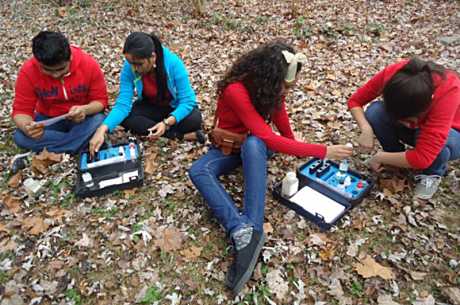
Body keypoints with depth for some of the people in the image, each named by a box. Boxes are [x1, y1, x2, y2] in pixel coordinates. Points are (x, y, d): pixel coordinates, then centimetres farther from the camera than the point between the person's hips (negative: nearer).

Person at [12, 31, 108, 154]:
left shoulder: (89, 64, -21)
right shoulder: (28, 71, -19)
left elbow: (100, 100, -13)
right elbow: (21, 109, -14)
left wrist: (85, 110, -37)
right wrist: (26, 126, -39)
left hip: (82, 118, -1)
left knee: (99, 121, -34)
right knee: (20, 137, -26)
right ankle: (83, 141, -21)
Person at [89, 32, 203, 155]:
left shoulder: (173, 63, -30)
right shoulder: (129, 67, -22)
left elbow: (187, 101, -28)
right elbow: (123, 104, -25)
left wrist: (166, 123, -41)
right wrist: (102, 129, -40)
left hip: (176, 108, -4)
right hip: (150, 107, 4)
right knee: (126, 118, -26)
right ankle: (181, 135, -22)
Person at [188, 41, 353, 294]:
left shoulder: (272, 86, -14)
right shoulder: (236, 91, -32)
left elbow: (279, 111, 6)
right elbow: (269, 138, -38)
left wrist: (293, 144, 15)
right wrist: (322, 151, -36)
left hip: (256, 143, 2)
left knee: (253, 145, -36)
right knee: (198, 171, -31)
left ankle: (253, 229, -42)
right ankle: (242, 231, -46)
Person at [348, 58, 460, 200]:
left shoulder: (448, 90, -39)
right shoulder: (392, 74, -30)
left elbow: (422, 158, -41)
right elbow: (355, 101, -16)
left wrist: (380, 157, -29)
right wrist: (366, 129, -32)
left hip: (447, 134, -3)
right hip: (414, 128, 3)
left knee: (440, 142, -39)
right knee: (374, 112, -26)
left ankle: (433, 173, -2)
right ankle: (397, 157, 1)